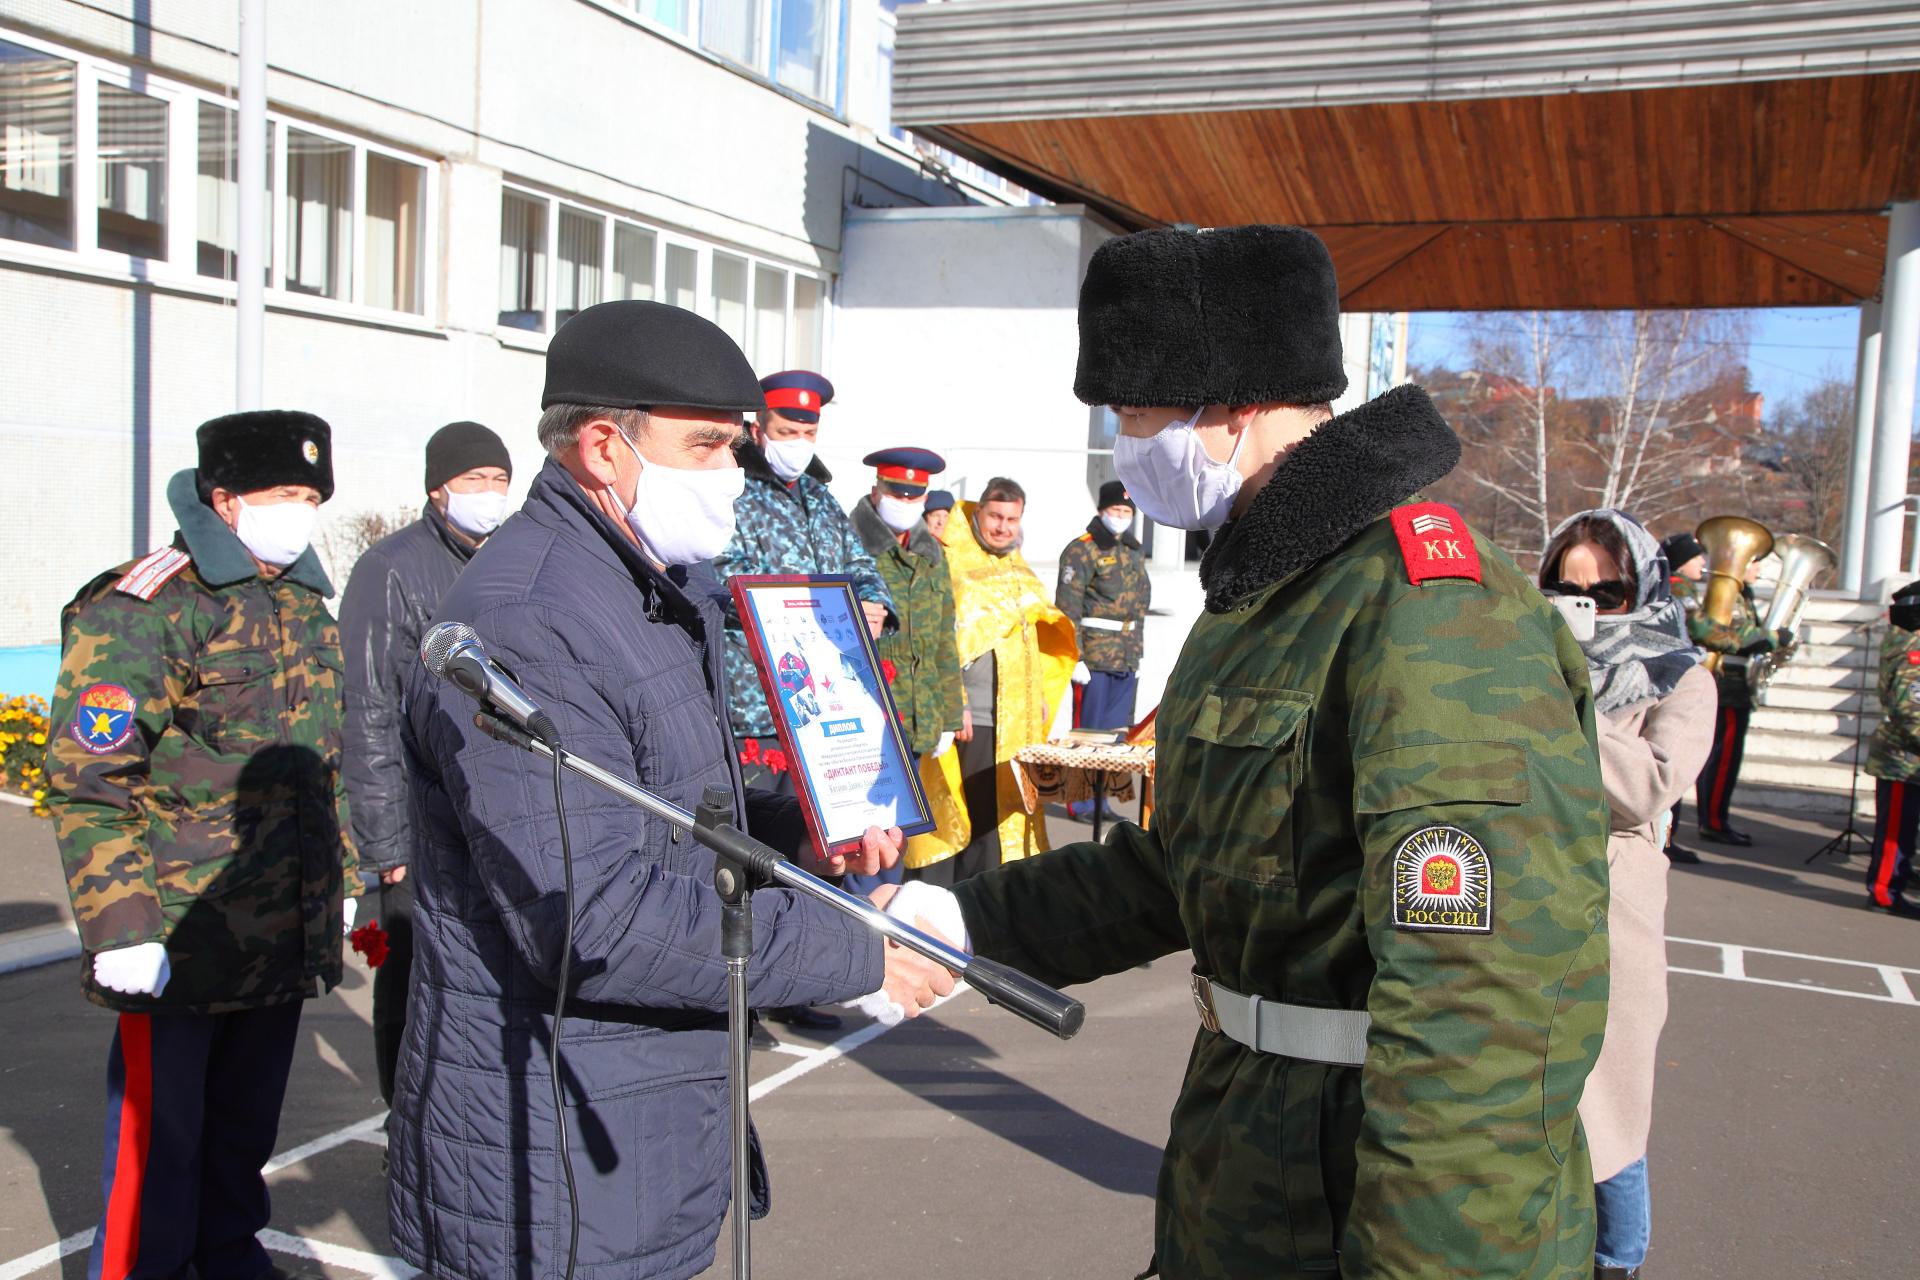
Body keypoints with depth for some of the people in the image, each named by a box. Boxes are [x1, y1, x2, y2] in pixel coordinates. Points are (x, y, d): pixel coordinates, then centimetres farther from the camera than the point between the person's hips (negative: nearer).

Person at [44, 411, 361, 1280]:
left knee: (247, 1126, 20)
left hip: (284, 941, 7)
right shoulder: (142, 610, -12)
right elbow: (88, 780, -15)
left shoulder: (307, 607, 12)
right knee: (159, 1138, 5)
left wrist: (340, 879, 20)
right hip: (182, 945, -7)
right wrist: (119, 926, -18)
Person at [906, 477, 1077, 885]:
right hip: (964, 717, -7)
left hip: (1014, 720, 8)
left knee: (993, 815, 12)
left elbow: (1039, 636, 26)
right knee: (948, 812, -5)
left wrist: (1040, 695, 19)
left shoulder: (1019, 572, 16)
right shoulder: (951, 564, -8)